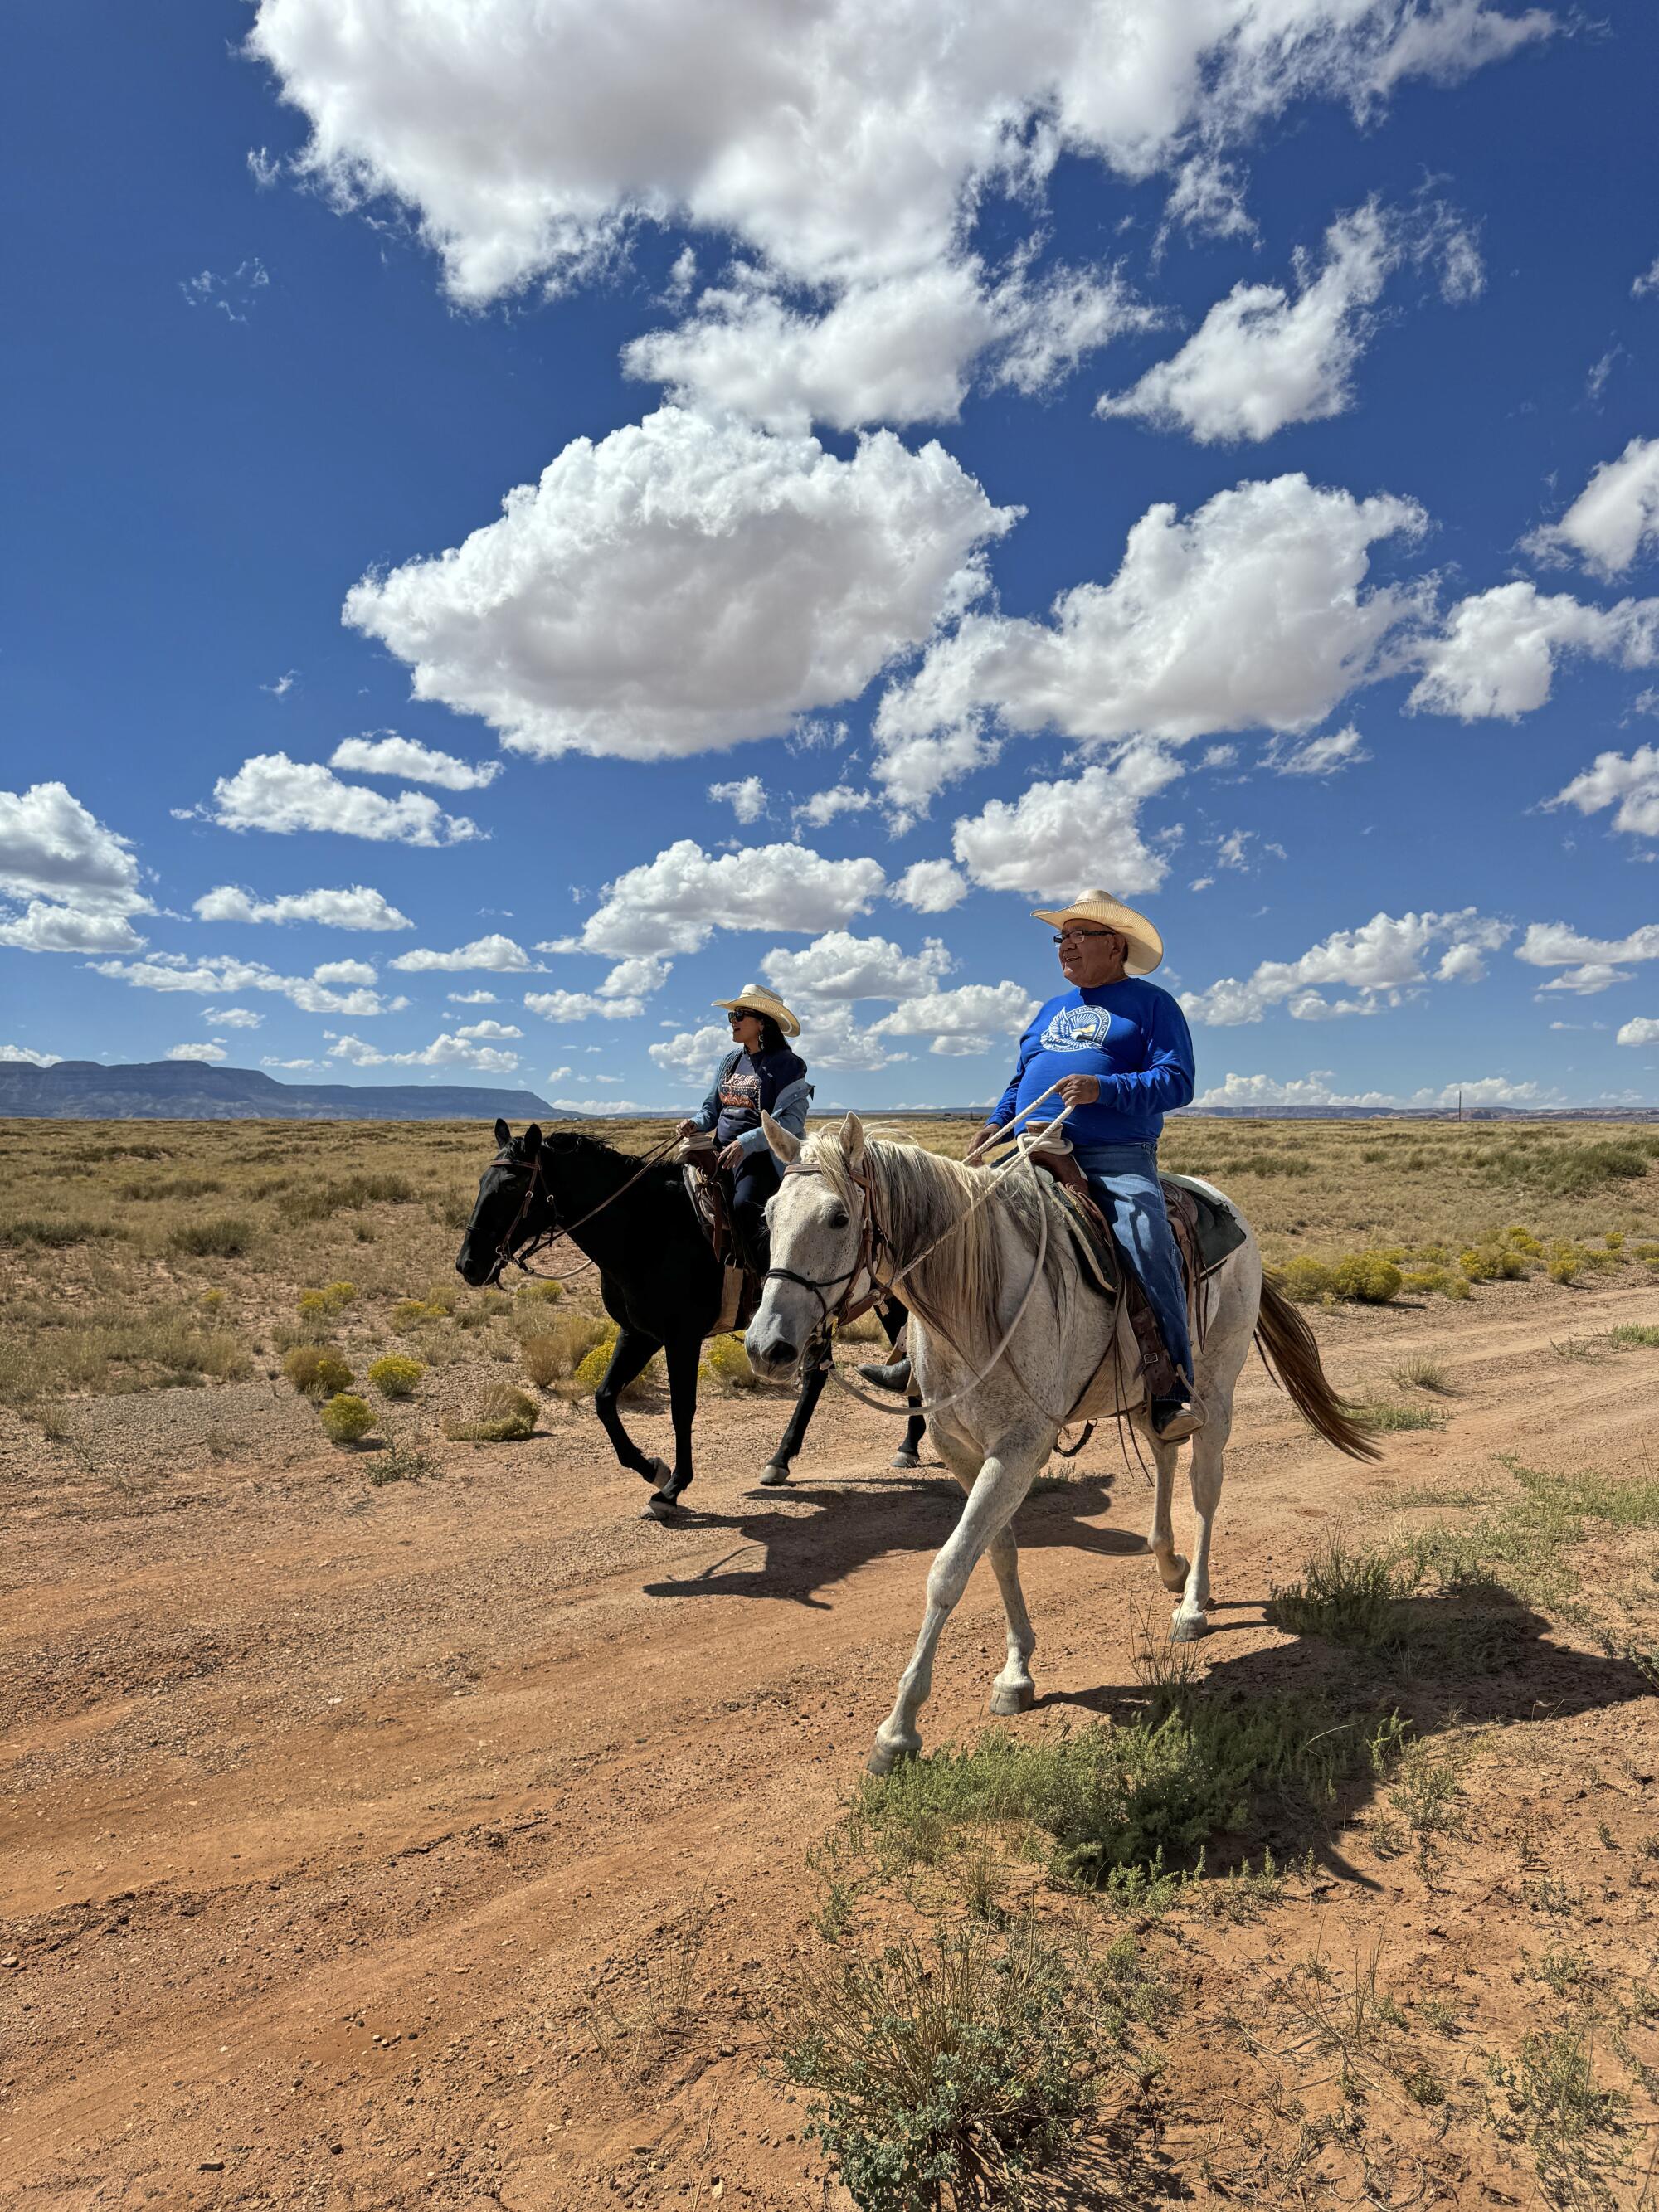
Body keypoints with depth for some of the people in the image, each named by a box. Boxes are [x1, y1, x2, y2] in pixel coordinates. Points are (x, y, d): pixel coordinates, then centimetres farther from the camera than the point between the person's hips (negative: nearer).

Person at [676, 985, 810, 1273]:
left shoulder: (786, 1065, -5)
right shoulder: (731, 1060, 16)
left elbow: (791, 1120, -15)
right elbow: (712, 1107, 23)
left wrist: (746, 1142, -27)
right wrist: (695, 1123, -2)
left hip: (759, 1153, -8)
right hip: (721, 1150, 8)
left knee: (744, 1206, -33)